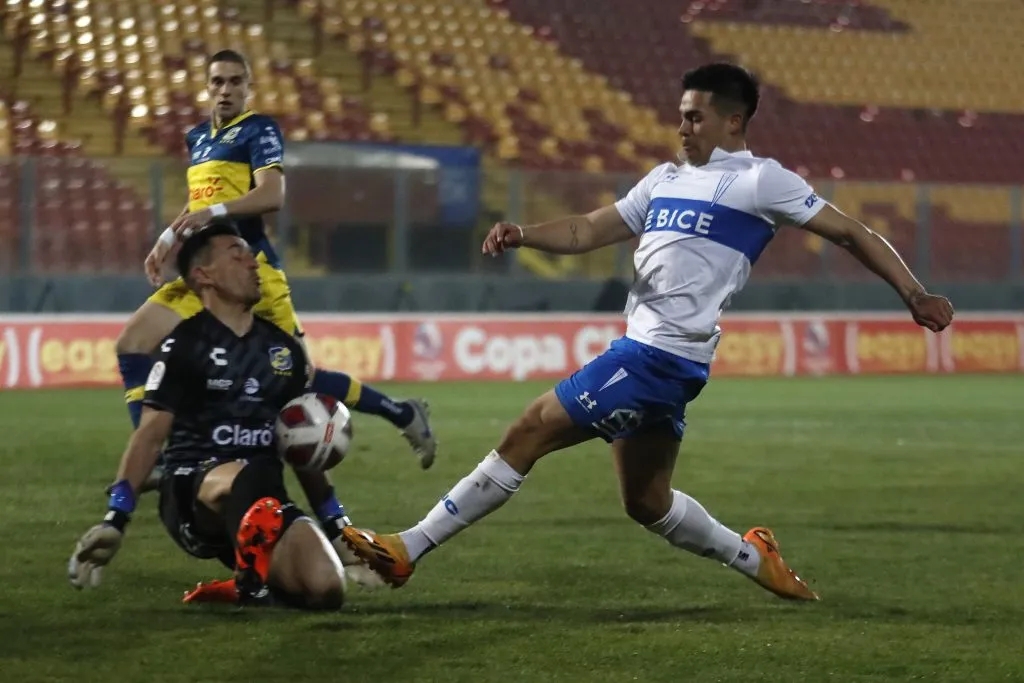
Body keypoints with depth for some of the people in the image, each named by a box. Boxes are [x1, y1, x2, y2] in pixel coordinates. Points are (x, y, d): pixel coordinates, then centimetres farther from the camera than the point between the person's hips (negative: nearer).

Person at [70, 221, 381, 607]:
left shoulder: (284, 349, 17)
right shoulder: (185, 345, 0)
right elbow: (150, 435, -4)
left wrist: (336, 523, 20)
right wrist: (114, 520, -13)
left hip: (265, 504, 6)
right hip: (192, 493, -6)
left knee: (325, 589, -20)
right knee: (244, 476, -43)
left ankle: (243, 588, 6)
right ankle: (251, 585, -28)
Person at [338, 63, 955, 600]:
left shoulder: (759, 181, -3)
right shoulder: (666, 179, 20)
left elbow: (852, 234, 0)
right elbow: (589, 231, 20)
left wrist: (915, 296, -6)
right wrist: (523, 235, 2)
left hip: (662, 357, -9)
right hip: (644, 352, 9)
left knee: (528, 434, -10)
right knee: (647, 502, 16)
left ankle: (408, 549, -7)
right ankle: (755, 558, 31)